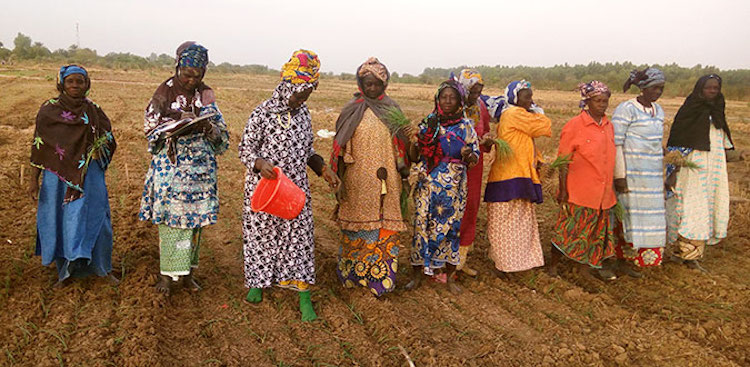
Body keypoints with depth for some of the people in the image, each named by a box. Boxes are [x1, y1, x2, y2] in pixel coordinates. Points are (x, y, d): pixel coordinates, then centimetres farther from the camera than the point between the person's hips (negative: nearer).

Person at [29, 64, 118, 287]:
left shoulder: (93, 111, 4)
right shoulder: (48, 110, -1)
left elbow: (108, 141, 12)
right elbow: (39, 146, 0)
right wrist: (33, 180, -2)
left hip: (89, 177, 1)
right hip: (56, 176, 0)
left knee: (94, 219, 3)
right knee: (58, 221, 7)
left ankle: (104, 268, 19)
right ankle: (65, 271, 23)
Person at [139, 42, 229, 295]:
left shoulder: (206, 94, 8)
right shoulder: (165, 92, 0)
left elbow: (221, 130, 8)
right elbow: (150, 126, -1)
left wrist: (208, 127, -15)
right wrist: (178, 125, -17)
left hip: (200, 167, 3)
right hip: (170, 165, -3)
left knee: (195, 219, 7)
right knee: (170, 217, -3)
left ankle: (187, 271, 19)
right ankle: (166, 273, 10)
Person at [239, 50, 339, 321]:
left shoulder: (303, 113, 5)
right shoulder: (262, 114, -10)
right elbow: (245, 149, -7)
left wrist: (323, 169, 2)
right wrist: (260, 164, -27)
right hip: (263, 186, -3)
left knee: (299, 235, 2)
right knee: (261, 234, 10)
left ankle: (304, 298, 9)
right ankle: (258, 283, 34)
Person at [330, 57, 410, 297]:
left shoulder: (392, 109, 6)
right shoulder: (351, 111, 0)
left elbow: (401, 147, 9)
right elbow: (341, 147, 1)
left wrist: (404, 177, 8)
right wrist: (339, 180, -1)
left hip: (386, 182, 2)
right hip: (358, 181, -1)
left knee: (385, 226, 5)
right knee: (358, 225, 8)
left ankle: (380, 278, 17)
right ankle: (352, 274, 25)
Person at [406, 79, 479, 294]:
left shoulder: (466, 127, 2)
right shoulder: (428, 123, 3)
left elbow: (474, 159, 2)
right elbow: (414, 157, 4)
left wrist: (469, 155, -21)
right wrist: (418, 140, -16)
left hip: (454, 188, 0)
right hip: (427, 186, 0)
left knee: (451, 229, 6)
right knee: (422, 226, 2)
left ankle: (450, 277, 23)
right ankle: (417, 274, 19)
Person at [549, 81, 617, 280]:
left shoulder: (609, 126, 8)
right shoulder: (574, 126, -11)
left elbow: (610, 158, 16)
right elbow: (564, 161, -10)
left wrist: (611, 187, 16)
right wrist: (563, 189, -11)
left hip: (603, 191, 6)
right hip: (578, 192, -6)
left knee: (600, 228, 16)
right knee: (569, 229, 1)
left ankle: (596, 263, 33)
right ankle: (553, 265, 16)